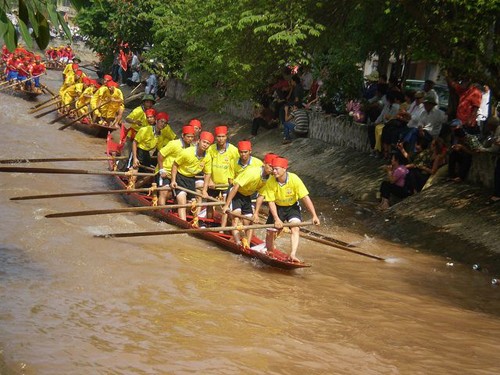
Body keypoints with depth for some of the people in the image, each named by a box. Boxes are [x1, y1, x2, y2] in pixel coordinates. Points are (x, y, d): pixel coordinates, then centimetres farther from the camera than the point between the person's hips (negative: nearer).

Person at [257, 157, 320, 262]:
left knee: (295, 228, -23)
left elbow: (305, 198, -27)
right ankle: (269, 253, 30)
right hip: (277, 208, 1)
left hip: (292, 207, -1)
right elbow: (271, 202, -19)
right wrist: (276, 219, -29)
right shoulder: (270, 182, -23)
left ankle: (293, 255, -30)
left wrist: (314, 215, -31)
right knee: (270, 232, 3)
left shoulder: (294, 179, -28)